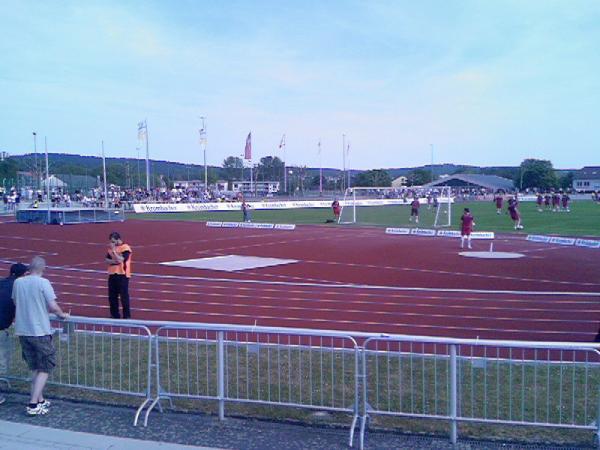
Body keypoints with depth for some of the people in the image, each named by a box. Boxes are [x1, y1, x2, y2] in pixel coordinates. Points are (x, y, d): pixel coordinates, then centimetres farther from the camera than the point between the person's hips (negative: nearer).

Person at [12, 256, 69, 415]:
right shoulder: (43, 283, -12)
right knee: (45, 368, 4)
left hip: (22, 331, 6)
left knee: (34, 368, 19)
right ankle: (33, 404, -3)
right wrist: (63, 315, 4)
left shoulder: (17, 282, 3)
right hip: (40, 332, -6)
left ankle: (40, 400, 25)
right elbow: (53, 307, -16)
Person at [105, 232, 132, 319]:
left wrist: (114, 250, -20)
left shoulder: (125, 248, -10)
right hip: (112, 274, 7)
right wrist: (113, 261, -11)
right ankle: (115, 314, 21)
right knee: (112, 296, 10)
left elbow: (121, 260, -20)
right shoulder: (111, 247, 12)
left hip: (122, 275, -7)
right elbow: (107, 259, 8)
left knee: (124, 295, -4)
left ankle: (127, 315, 2)